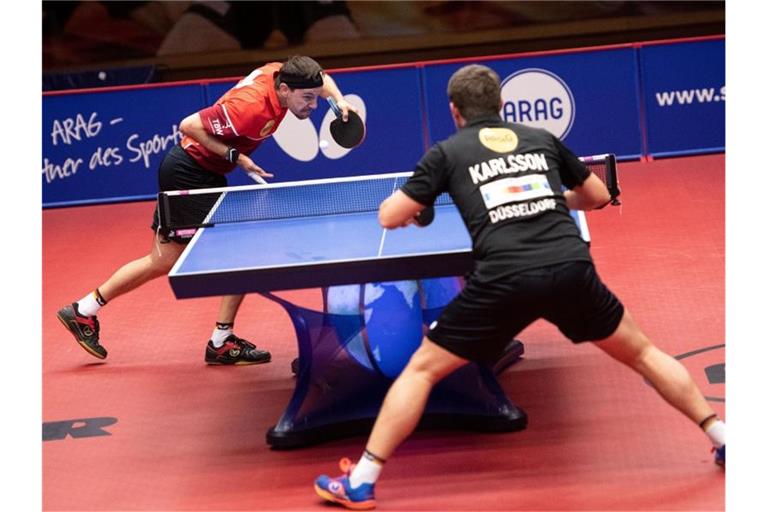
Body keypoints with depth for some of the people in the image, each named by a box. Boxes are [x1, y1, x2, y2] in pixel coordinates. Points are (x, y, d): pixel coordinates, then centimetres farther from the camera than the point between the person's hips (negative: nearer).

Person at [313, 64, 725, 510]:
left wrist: (405, 207, 35)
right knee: (642, 352, 25)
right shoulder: (543, 139, 21)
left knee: (421, 370, 11)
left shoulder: (448, 153, 13)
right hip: (572, 268, 3)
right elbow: (599, 196, 30)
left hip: (504, 281, -3)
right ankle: (723, 438, 28)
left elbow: (389, 218, 11)